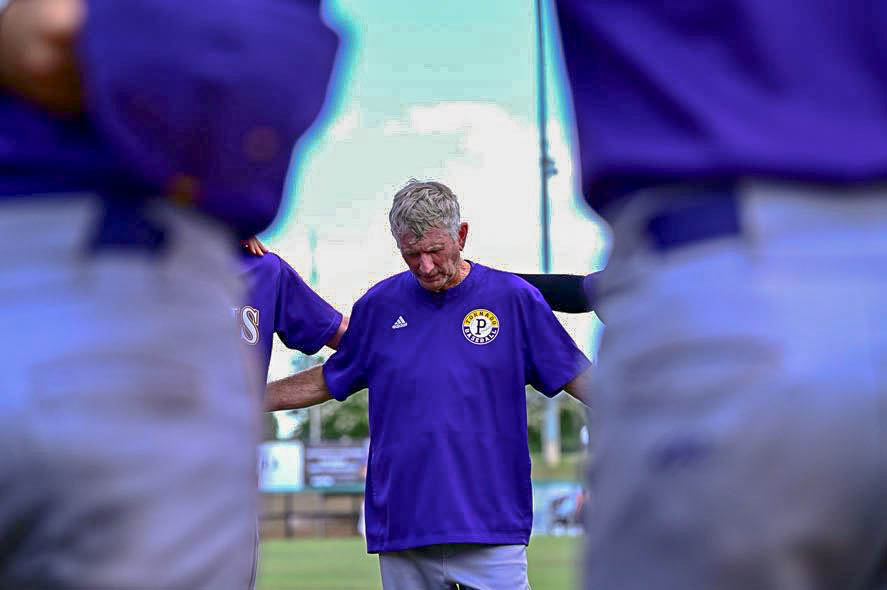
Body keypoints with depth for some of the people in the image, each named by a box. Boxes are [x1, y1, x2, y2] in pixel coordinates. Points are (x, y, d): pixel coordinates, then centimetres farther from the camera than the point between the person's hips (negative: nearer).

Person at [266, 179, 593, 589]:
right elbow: (329, 381, 21)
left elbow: (578, 378, 7)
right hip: (402, 528, 2)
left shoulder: (514, 298, 3)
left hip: (491, 529, -2)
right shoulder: (379, 305, 9)